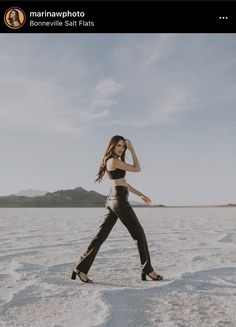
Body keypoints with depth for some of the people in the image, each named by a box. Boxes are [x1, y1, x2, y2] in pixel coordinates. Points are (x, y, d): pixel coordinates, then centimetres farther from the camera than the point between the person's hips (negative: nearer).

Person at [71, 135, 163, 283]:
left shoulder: (115, 161, 20)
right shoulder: (114, 161, -10)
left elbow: (123, 183, 24)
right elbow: (137, 169, -8)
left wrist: (141, 195, 23)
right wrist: (132, 149, -2)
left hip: (113, 199, 10)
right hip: (119, 200, -10)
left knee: (101, 235, 6)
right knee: (139, 234, 0)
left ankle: (81, 268, 6)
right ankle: (147, 270, 8)